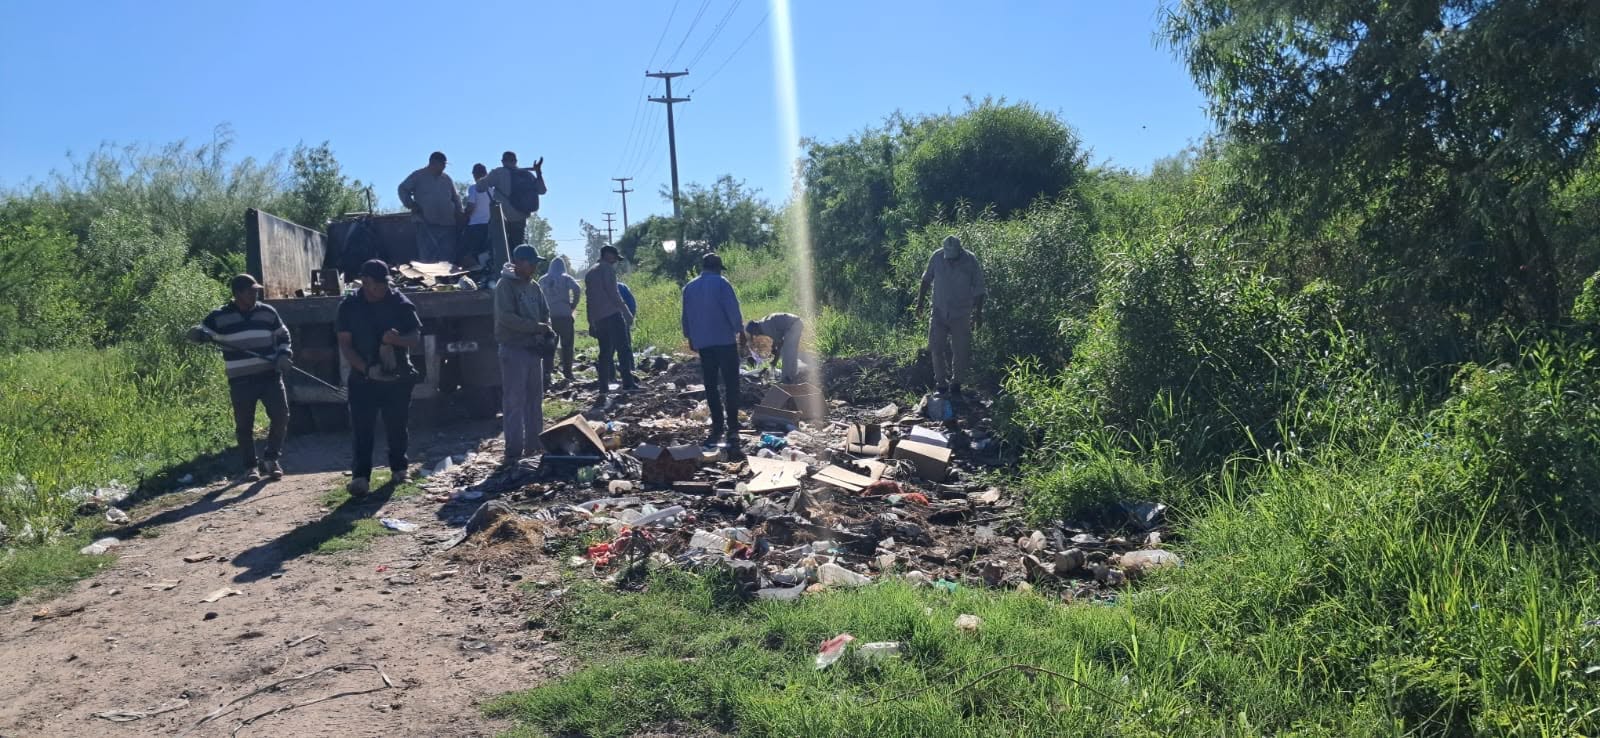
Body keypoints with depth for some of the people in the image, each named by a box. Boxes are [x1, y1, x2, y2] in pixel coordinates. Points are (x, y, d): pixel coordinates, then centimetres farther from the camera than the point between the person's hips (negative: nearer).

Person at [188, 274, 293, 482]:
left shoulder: (268, 313, 8)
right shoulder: (220, 317, 0)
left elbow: (283, 336, 17)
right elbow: (203, 332, 1)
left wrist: (284, 355, 1)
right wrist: (199, 333, -23)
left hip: (270, 375, 2)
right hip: (240, 380, -2)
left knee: (281, 416, -2)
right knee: (244, 425, 3)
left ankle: (270, 459, 16)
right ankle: (250, 466, 16)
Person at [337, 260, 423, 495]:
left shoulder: (400, 304, -2)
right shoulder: (349, 306, 0)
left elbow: (416, 338, -4)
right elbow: (345, 345, -2)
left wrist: (398, 339, -27)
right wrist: (365, 368, -17)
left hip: (398, 377, 0)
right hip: (363, 378, 0)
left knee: (396, 426, 8)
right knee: (362, 428, -5)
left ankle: (398, 467, 25)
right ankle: (360, 476, -5)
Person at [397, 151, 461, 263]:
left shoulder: (447, 179, 19)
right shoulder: (419, 176, 5)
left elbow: (456, 197, 26)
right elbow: (403, 189, 7)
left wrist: (459, 211, 11)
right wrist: (411, 205, -6)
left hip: (448, 224, 5)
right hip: (426, 224, -4)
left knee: (448, 258, 2)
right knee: (428, 258, -7)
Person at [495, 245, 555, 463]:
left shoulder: (534, 286, 11)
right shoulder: (505, 285, -12)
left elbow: (545, 312, 17)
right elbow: (506, 317, -21)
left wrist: (546, 329, -4)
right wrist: (535, 327, -20)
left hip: (533, 349, 8)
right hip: (513, 350, -8)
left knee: (535, 398, 13)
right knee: (514, 402, -6)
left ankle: (535, 443, 23)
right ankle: (514, 450, -2)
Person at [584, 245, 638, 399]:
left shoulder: (590, 273, 20)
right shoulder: (607, 268, -4)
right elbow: (613, 293, -14)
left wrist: (591, 323, 20)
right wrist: (626, 312, -12)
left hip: (598, 318, 8)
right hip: (612, 315, -8)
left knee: (605, 353, 10)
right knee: (623, 349, -4)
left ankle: (604, 388, 6)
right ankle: (628, 383, -9)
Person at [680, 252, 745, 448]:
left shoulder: (689, 288, 10)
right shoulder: (721, 283, -5)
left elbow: (686, 316, 15)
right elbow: (733, 310, -10)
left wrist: (690, 337, 24)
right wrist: (740, 330, 0)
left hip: (702, 343, 4)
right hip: (725, 340, -4)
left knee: (711, 386, 10)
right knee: (731, 384, -2)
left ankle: (718, 426, 9)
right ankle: (732, 428, -8)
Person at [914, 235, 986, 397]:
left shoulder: (971, 261, -14)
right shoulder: (937, 257, -9)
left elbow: (978, 289, -6)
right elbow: (926, 280, 6)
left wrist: (978, 313, -4)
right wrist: (920, 301, 8)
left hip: (961, 314, -2)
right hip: (939, 311, 2)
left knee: (960, 350, 3)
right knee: (936, 347, 1)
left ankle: (956, 383, 19)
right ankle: (941, 382, 15)